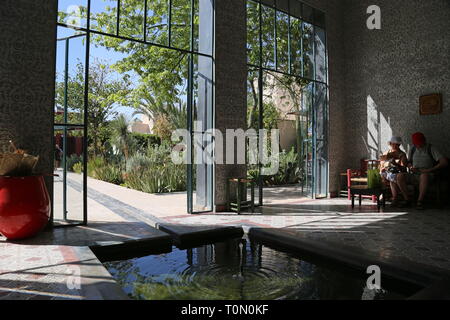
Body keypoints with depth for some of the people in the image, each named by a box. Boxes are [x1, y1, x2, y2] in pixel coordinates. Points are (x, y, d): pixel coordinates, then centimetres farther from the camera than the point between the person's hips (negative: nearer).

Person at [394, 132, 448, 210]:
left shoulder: (431, 149, -2)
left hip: (427, 175, -4)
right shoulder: (412, 150, 12)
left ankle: (420, 201, -30)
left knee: (424, 175, -41)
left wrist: (429, 170, -20)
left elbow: (444, 162, -11)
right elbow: (409, 162, 24)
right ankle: (407, 200, -18)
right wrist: (411, 167, -1)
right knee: (400, 176, -25)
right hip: (414, 175, 4)